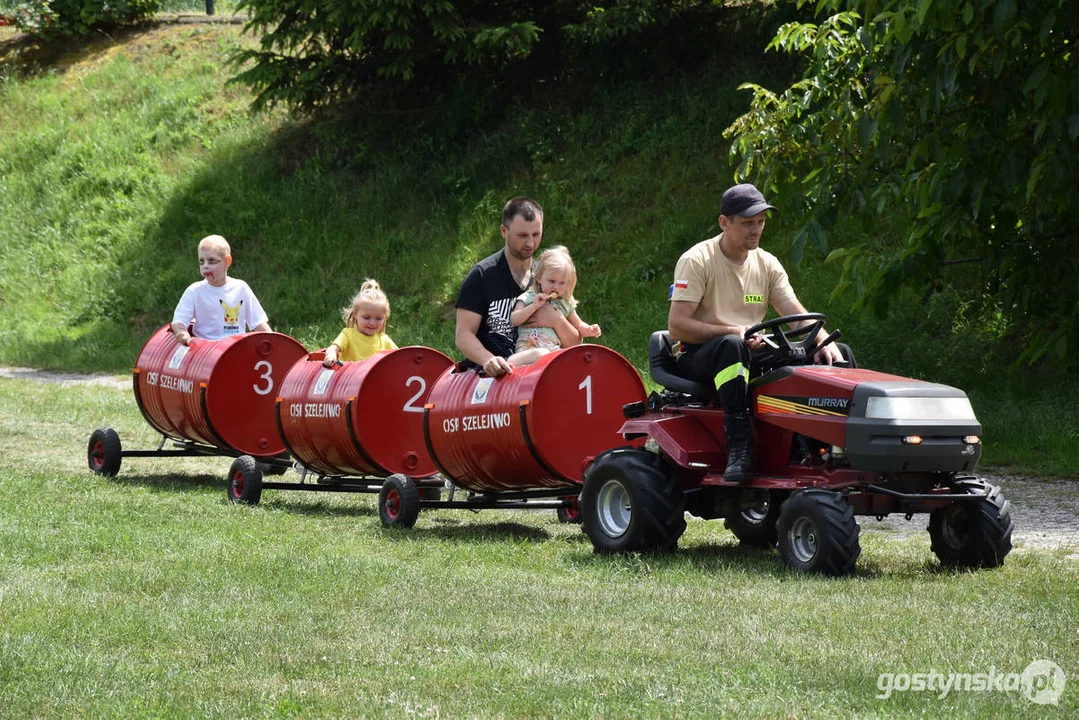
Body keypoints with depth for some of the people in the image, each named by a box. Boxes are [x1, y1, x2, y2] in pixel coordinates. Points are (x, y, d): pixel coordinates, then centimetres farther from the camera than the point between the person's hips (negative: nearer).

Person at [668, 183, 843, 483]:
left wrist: (824, 342, -19)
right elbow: (676, 326, -17)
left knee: (814, 355, -18)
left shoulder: (767, 264, 10)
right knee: (731, 346, -40)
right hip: (698, 359, -6)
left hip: (749, 356, 6)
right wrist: (734, 332, -25)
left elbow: (798, 315, 3)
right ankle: (739, 447, -45)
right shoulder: (697, 261, -9)